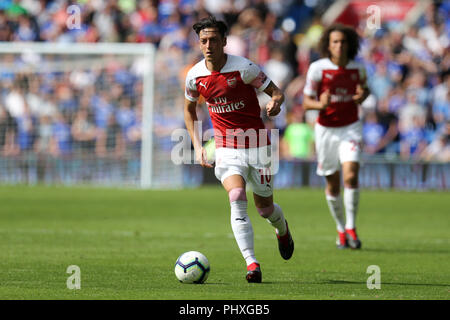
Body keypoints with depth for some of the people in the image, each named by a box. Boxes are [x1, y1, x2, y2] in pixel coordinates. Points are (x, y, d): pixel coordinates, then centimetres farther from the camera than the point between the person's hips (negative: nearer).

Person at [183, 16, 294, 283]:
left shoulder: (244, 68, -14)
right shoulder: (195, 76, -2)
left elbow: (277, 92, -6)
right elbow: (189, 109, 16)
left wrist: (275, 104, -31)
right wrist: (197, 146, 7)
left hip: (257, 146, -1)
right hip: (226, 149, 1)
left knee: (265, 207, 8)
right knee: (237, 197, -23)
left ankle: (282, 230, 46)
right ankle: (252, 263, -25)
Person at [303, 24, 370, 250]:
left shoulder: (357, 68, -4)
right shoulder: (317, 68, -10)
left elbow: (364, 88, 16)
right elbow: (306, 102, -6)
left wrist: (362, 96, -8)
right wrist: (320, 104, -28)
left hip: (350, 128, 0)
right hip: (326, 129, 0)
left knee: (351, 176, -18)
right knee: (333, 185, 5)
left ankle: (351, 227, -6)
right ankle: (340, 229, 24)